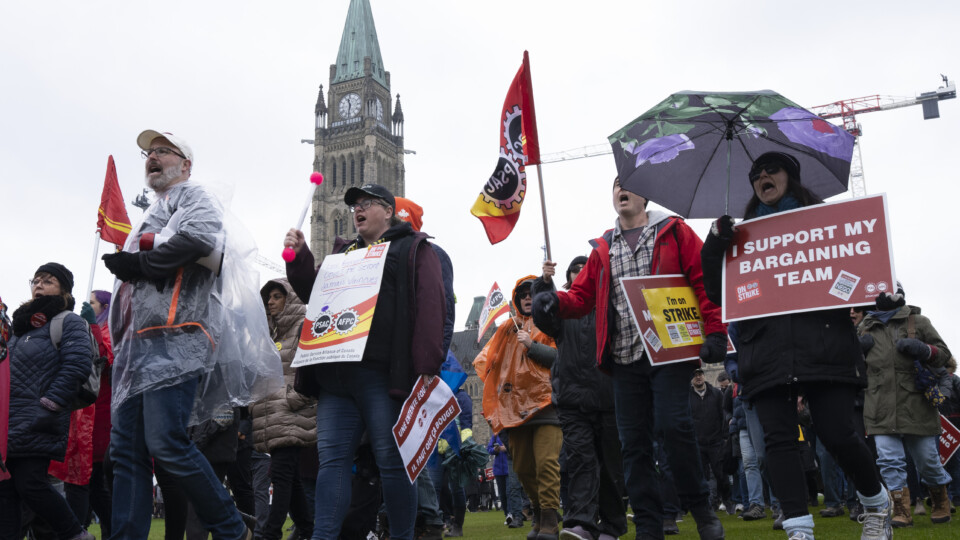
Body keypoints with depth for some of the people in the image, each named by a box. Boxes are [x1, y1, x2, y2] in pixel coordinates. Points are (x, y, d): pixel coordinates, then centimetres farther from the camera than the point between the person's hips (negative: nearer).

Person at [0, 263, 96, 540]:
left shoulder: (69, 322, 2)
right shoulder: (22, 325, 26)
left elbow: (77, 364, -11)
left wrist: (49, 405, -16)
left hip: (38, 425, -8)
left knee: (30, 484, -11)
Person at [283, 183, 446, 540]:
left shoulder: (413, 249, 7)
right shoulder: (344, 252, 27)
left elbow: (430, 307, -5)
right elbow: (313, 294, 23)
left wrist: (426, 367, -16)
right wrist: (299, 258, 5)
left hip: (383, 374, -6)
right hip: (336, 373, 6)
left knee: (392, 459, -1)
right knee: (332, 457, 0)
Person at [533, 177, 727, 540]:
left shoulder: (674, 232, 7)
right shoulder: (602, 249, 18)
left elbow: (705, 281, 0)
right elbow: (582, 296, 14)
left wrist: (714, 332, -10)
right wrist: (555, 302, -8)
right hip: (625, 358, 4)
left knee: (674, 424, -15)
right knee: (634, 442, 3)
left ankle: (700, 508, 5)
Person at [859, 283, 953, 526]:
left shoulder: (917, 321, 7)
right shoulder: (866, 327, 15)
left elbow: (943, 354, 7)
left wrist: (922, 349, -13)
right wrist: (858, 349, 3)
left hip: (916, 405, -2)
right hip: (882, 409, 2)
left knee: (927, 458, 8)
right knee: (889, 461, -7)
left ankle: (941, 503, 33)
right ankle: (902, 511, 0)